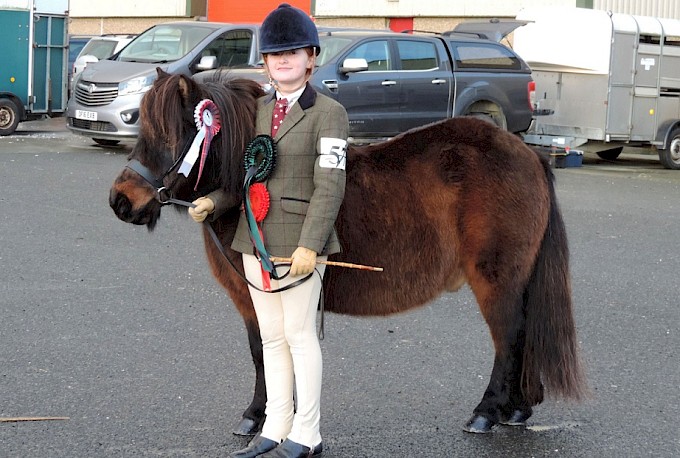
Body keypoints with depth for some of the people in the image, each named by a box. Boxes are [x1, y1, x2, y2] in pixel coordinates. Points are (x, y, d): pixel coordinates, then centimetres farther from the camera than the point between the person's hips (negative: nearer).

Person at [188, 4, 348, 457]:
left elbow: (329, 186, -14)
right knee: (272, 336, 12)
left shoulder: (328, 113, -7)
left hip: (299, 243, -6)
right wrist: (212, 202, -4)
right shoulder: (258, 110, 13)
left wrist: (309, 245, -22)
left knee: (299, 333, -1)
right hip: (256, 238, 7)